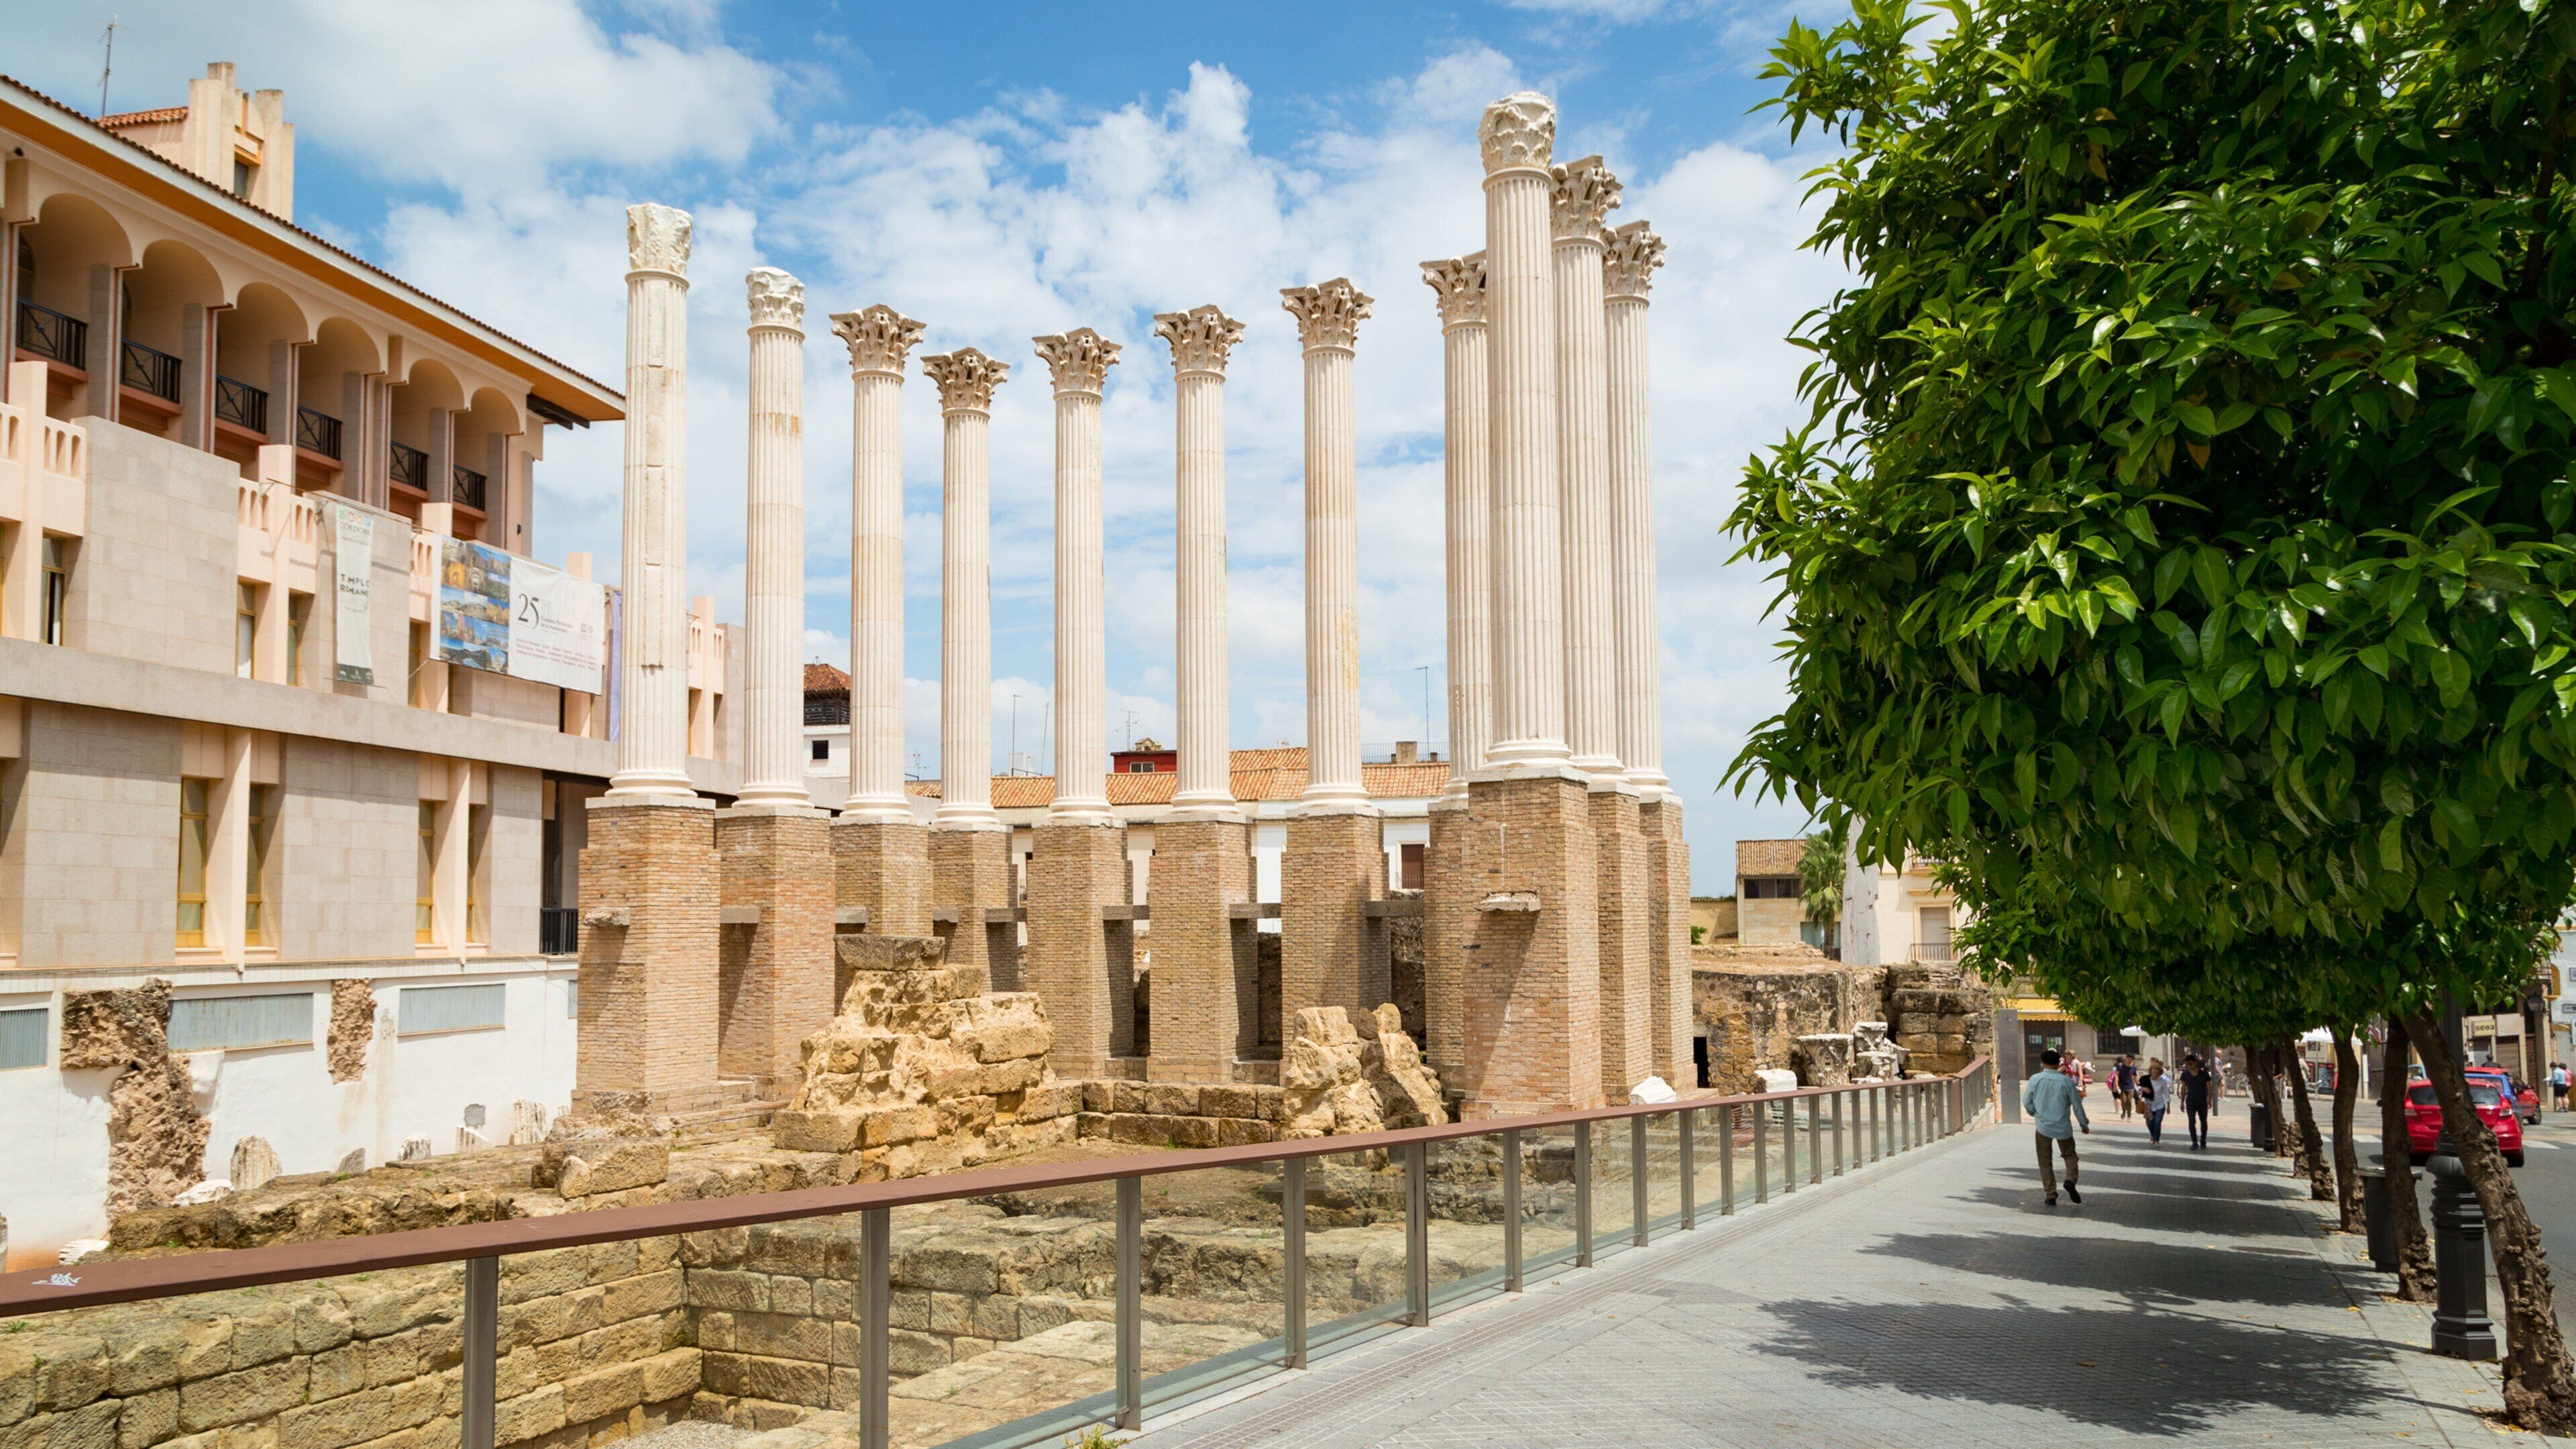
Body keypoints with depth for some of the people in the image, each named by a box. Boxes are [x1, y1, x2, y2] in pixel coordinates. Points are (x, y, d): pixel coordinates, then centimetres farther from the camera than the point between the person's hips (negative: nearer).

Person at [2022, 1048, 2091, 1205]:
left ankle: (2051, 1195, 7)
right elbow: (2077, 1105, -1)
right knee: (2069, 1155, 18)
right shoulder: (2066, 1081, -8)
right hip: (2063, 1126, 0)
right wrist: (2084, 1124, 13)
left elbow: (2026, 1102, 0)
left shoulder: (2035, 1079, -6)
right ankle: (2070, 1180, -8)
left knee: (2045, 1161, 10)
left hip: (2043, 1126, 0)